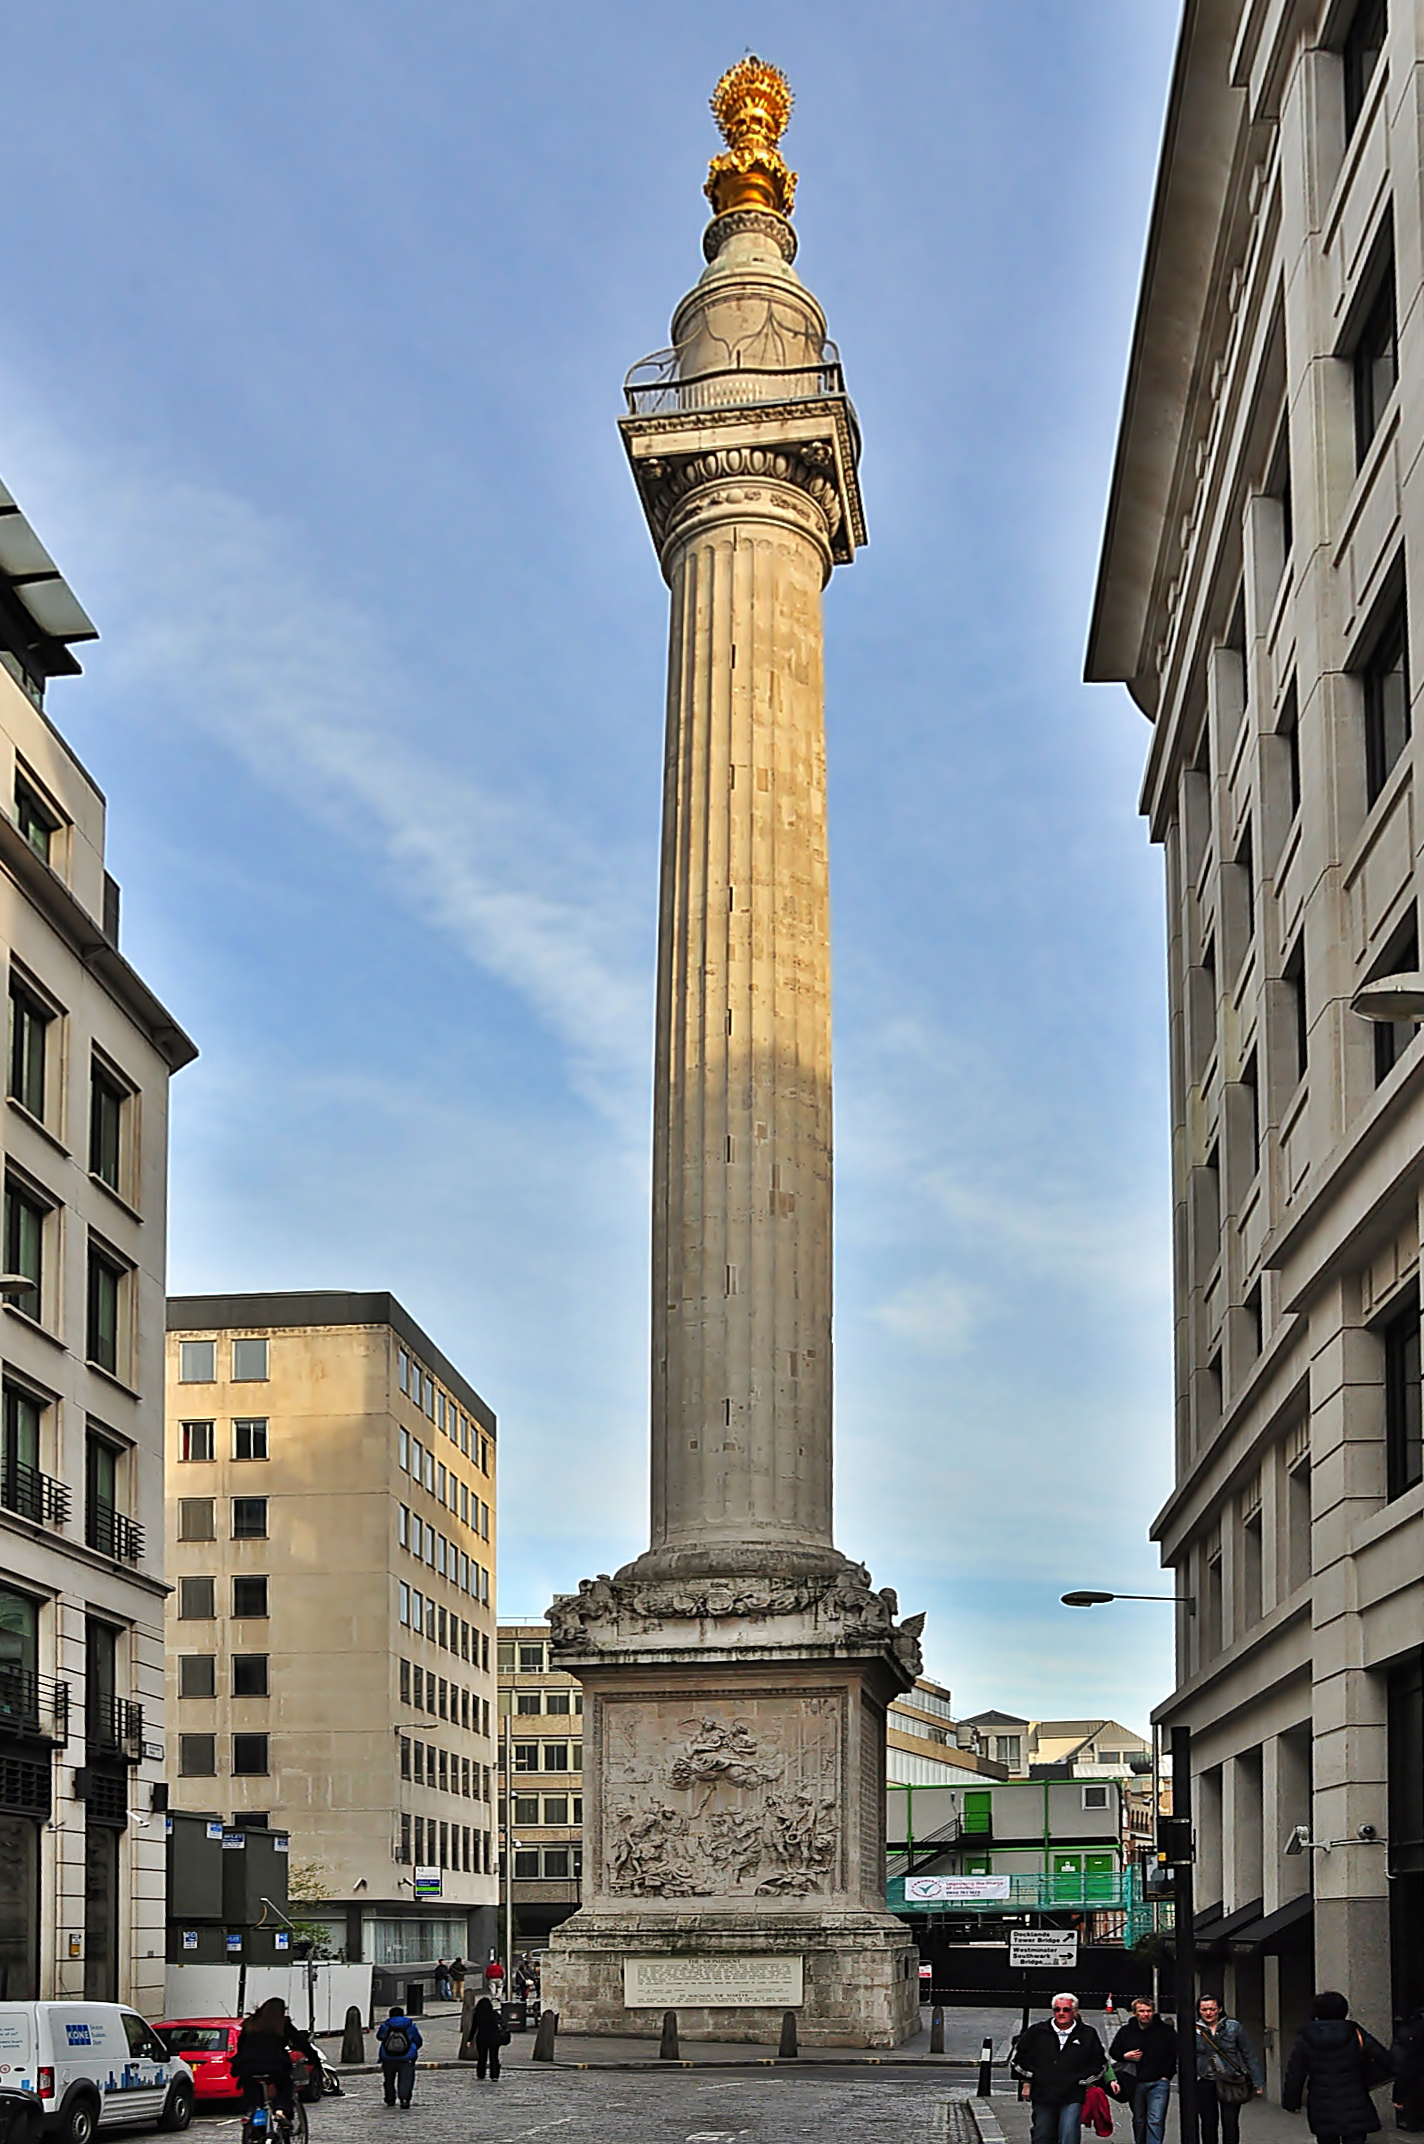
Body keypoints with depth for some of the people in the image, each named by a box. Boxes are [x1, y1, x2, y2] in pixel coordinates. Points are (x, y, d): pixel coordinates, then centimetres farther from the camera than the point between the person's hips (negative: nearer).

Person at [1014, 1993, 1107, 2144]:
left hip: (1072, 2099, -2)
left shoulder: (1088, 2035, 3)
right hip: (1042, 2096, 2)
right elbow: (1019, 2056, 16)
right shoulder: (1037, 2032, 5)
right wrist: (1026, 2082, 10)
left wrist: (1085, 2083, 6)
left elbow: (1100, 2063, 14)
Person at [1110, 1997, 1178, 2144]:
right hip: (1135, 2083, 3)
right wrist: (1125, 2056, -5)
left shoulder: (1165, 2030, 1)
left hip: (1159, 2082, -3)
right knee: (1139, 2121, 13)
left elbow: (1176, 2054, 6)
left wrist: (1167, 2075, -2)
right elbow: (1113, 2052, 16)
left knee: (1156, 2120, -13)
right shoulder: (1126, 2032, 6)